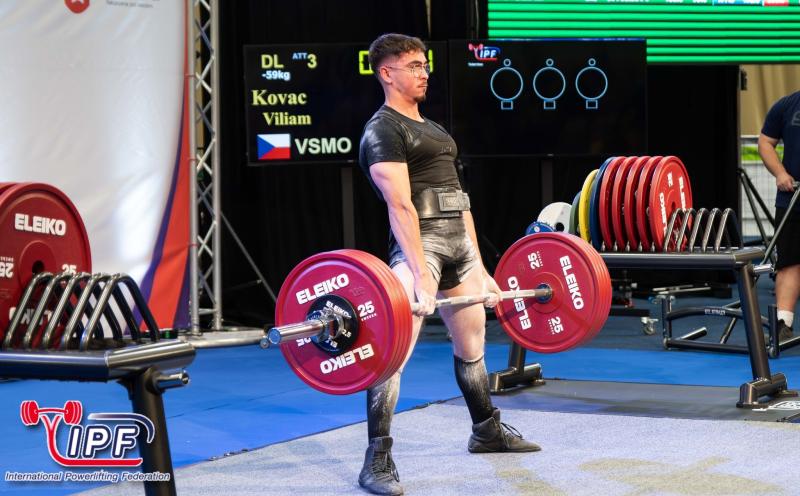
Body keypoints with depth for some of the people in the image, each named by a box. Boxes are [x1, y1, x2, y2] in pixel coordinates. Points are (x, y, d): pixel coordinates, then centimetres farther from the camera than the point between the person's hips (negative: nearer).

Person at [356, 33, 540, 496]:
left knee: (472, 345, 20)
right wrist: (420, 277, -25)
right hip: (420, 243, -9)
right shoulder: (383, 131, -6)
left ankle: (487, 430, 38)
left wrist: (480, 269, 15)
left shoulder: (432, 129, 22)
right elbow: (401, 206, -17)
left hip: (459, 243, 9)